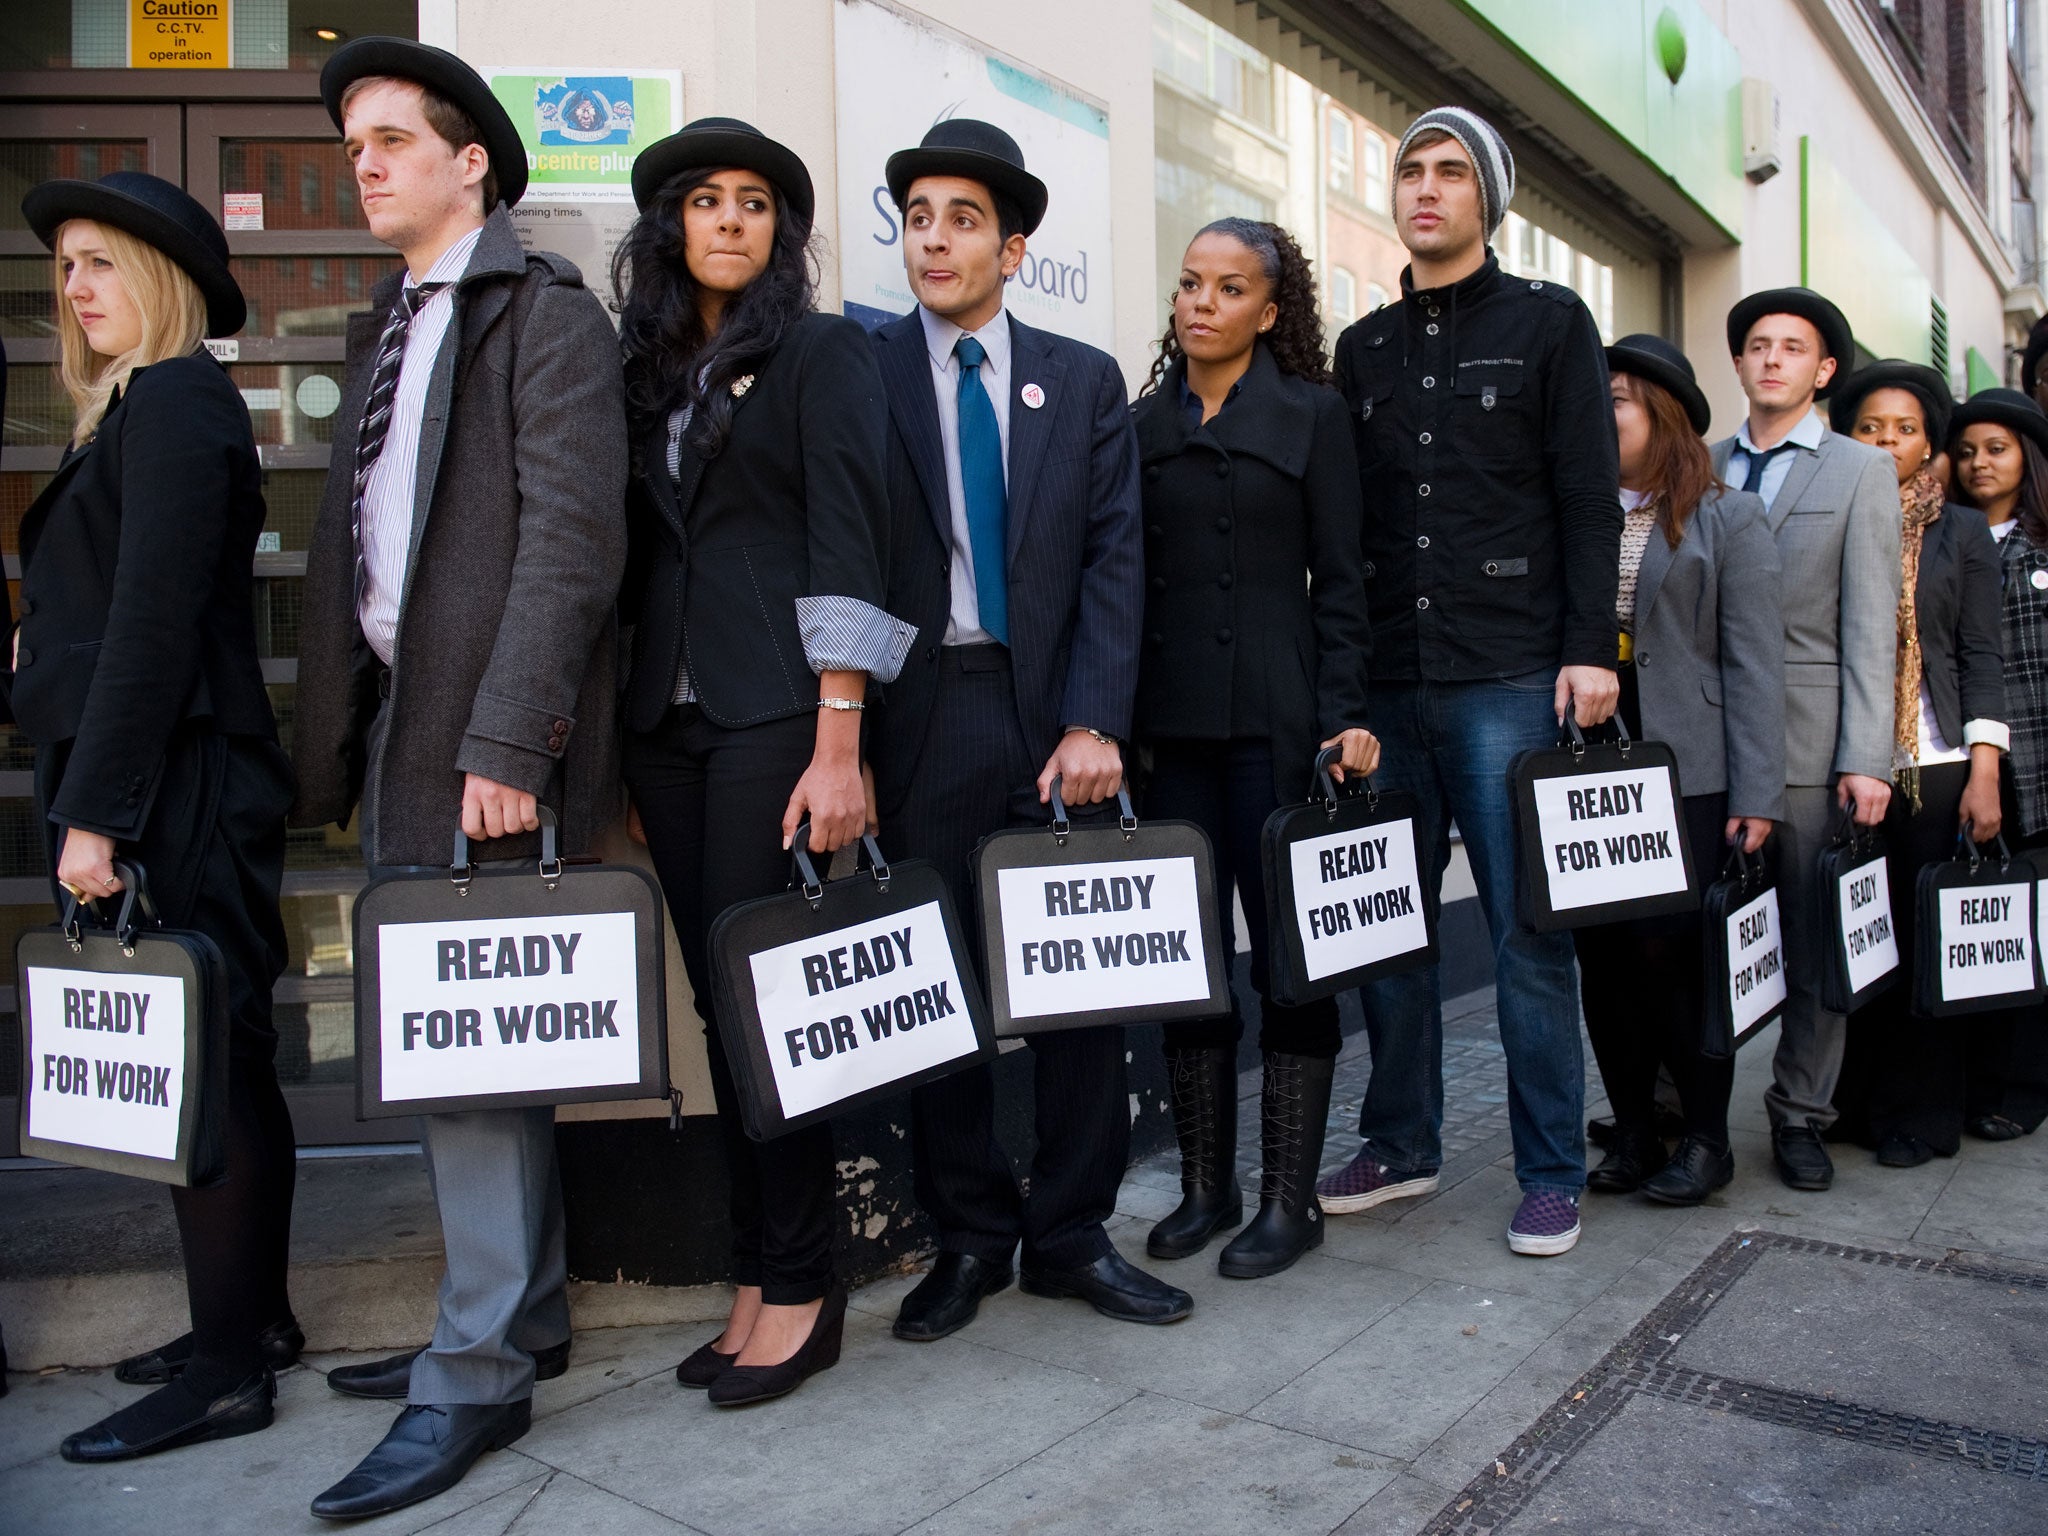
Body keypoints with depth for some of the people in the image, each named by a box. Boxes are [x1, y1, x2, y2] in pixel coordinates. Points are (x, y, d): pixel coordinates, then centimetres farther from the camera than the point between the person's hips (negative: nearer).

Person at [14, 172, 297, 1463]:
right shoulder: (149, 406, 20)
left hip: (175, 788, -10)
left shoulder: (174, 402, -10)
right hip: (166, 789, 10)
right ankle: (253, 1318, 28)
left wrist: (94, 812, -19)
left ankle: (229, 1369, 9)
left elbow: (152, 620, -18)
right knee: (223, 1059, 14)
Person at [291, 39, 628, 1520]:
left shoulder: (546, 312, -4)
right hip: (397, 718, 9)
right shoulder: (389, 327, 22)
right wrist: (342, 741, 12)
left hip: (490, 734, -9)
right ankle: (521, 1313, 27)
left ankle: (480, 1371, 8)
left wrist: (504, 741, -22)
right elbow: (358, 543, 18)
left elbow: (569, 538, -15)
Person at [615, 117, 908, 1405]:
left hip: (773, 716, -6)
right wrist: (608, 741, 9)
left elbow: (846, 547, -8)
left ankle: (800, 1289, 9)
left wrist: (838, 746, -16)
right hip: (664, 720, 6)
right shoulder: (648, 370, 19)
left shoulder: (823, 352, 2)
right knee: (718, 997, 7)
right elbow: (636, 552, 16)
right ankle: (759, 1277, 18)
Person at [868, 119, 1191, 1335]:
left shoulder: (1085, 382, 10)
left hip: (1055, 714, 2)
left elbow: (1114, 557, 3)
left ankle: (1073, 1233, 20)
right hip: (922, 718, -1)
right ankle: (970, 1235, 21)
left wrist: (1094, 722, -8)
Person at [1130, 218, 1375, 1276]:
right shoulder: (1143, 423, 12)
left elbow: (1339, 580, 0)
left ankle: (1289, 1197, 13)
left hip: (1276, 719, -3)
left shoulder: (1312, 414, 4)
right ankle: (1205, 1185, 20)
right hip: (1169, 722, 3)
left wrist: (1344, 717, -9)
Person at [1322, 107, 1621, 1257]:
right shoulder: (1365, 348, 16)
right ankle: (1403, 1146, 23)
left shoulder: (1549, 322, 6)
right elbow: (1344, 516, 14)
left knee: (1528, 931, -1)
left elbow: (1590, 499, -1)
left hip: (1511, 679, -4)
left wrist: (1589, 649, -11)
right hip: (1388, 681, 4)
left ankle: (1553, 1173, 13)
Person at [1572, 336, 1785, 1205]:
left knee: (1673, 955, -2)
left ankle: (1707, 1140, 15)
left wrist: (1755, 796, -8)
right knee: (1602, 959, 5)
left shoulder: (1727, 520, 4)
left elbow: (1753, 664, -1)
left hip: (1686, 777, -3)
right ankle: (1632, 1134, 19)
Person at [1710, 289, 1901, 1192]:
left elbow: (1869, 628, -1)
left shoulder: (1862, 472, 7)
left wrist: (1865, 760, -9)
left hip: (1807, 735, -2)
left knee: (1814, 940, 3)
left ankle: (1801, 1113, 16)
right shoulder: (1700, 469, 14)